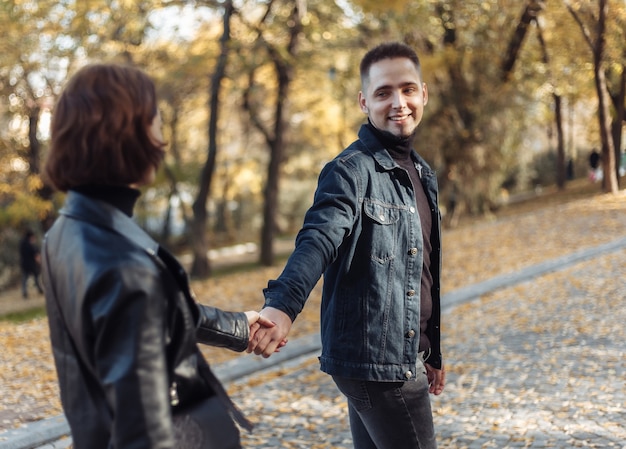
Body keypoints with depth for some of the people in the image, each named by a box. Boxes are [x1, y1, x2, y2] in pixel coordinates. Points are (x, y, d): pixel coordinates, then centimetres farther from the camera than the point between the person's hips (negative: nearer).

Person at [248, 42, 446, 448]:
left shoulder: (422, 173, 13)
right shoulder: (351, 171, -14)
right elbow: (317, 241, -31)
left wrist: (433, 351, 24)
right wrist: (282, 307, -49)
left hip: (405, 358, 8)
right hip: (373, 359, -8)